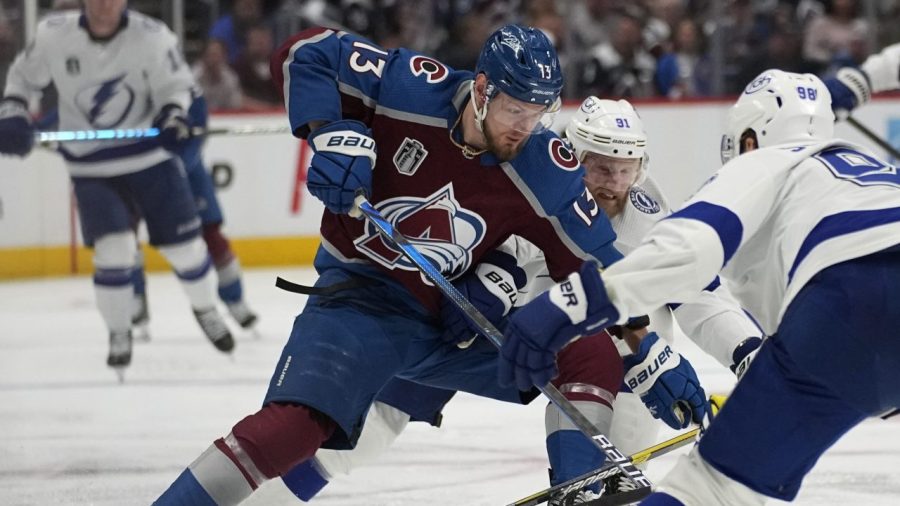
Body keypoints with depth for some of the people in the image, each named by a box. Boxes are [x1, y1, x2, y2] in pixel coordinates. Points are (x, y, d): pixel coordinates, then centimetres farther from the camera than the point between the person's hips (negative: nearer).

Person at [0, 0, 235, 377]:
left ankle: (205, 309, 34)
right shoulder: (54, 35, -12)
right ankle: (119, 334, 10)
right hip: (91, 165, 0)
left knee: (184, 243, 5)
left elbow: (175, 85, -5)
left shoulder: (152, 36, -16)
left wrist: (173, 116, -25)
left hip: (150, 156, 0)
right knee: (112, 250, -13)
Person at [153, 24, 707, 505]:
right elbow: (305, 54, -10)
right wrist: (335, 135, -24)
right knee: (292, 428, -27)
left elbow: (600, 272, -7)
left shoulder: (546, 172, -14)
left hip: (458, 314, 4)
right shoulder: (413, 87, -20)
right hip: (363, 293, -4)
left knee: (594, 355, -12)